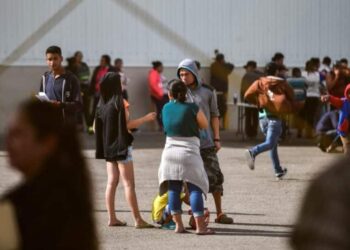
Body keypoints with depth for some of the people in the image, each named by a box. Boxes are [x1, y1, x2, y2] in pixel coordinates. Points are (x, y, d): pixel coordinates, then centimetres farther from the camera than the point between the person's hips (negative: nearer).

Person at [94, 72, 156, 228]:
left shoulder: (102, 104, 7)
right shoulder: (119, 102, -13)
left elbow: (96, 127, 10)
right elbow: (128, 124, -17)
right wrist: (146, 118, -8)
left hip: (108, 147, 7)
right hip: (121, 146, -7)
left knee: (112, 182, 9)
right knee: (129, 183, -6)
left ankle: (112, 218, 8)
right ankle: (138, 220, -6)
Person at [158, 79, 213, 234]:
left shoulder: (166, 108, 4)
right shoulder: (192, 109, -8)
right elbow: (205, 125, 3)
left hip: (170, 151, 4)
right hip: (189, 153, -4)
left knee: (173, 189, 7)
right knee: (195, 189, -3)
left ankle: (178, 225, 5)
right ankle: (200, 226, -10)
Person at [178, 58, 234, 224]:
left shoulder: (207, 91, 3)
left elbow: (214, 115, 6)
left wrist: (217, 139, 2)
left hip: (206, 142, 1)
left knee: (215, 176, 3)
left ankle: (219, 213, 13)